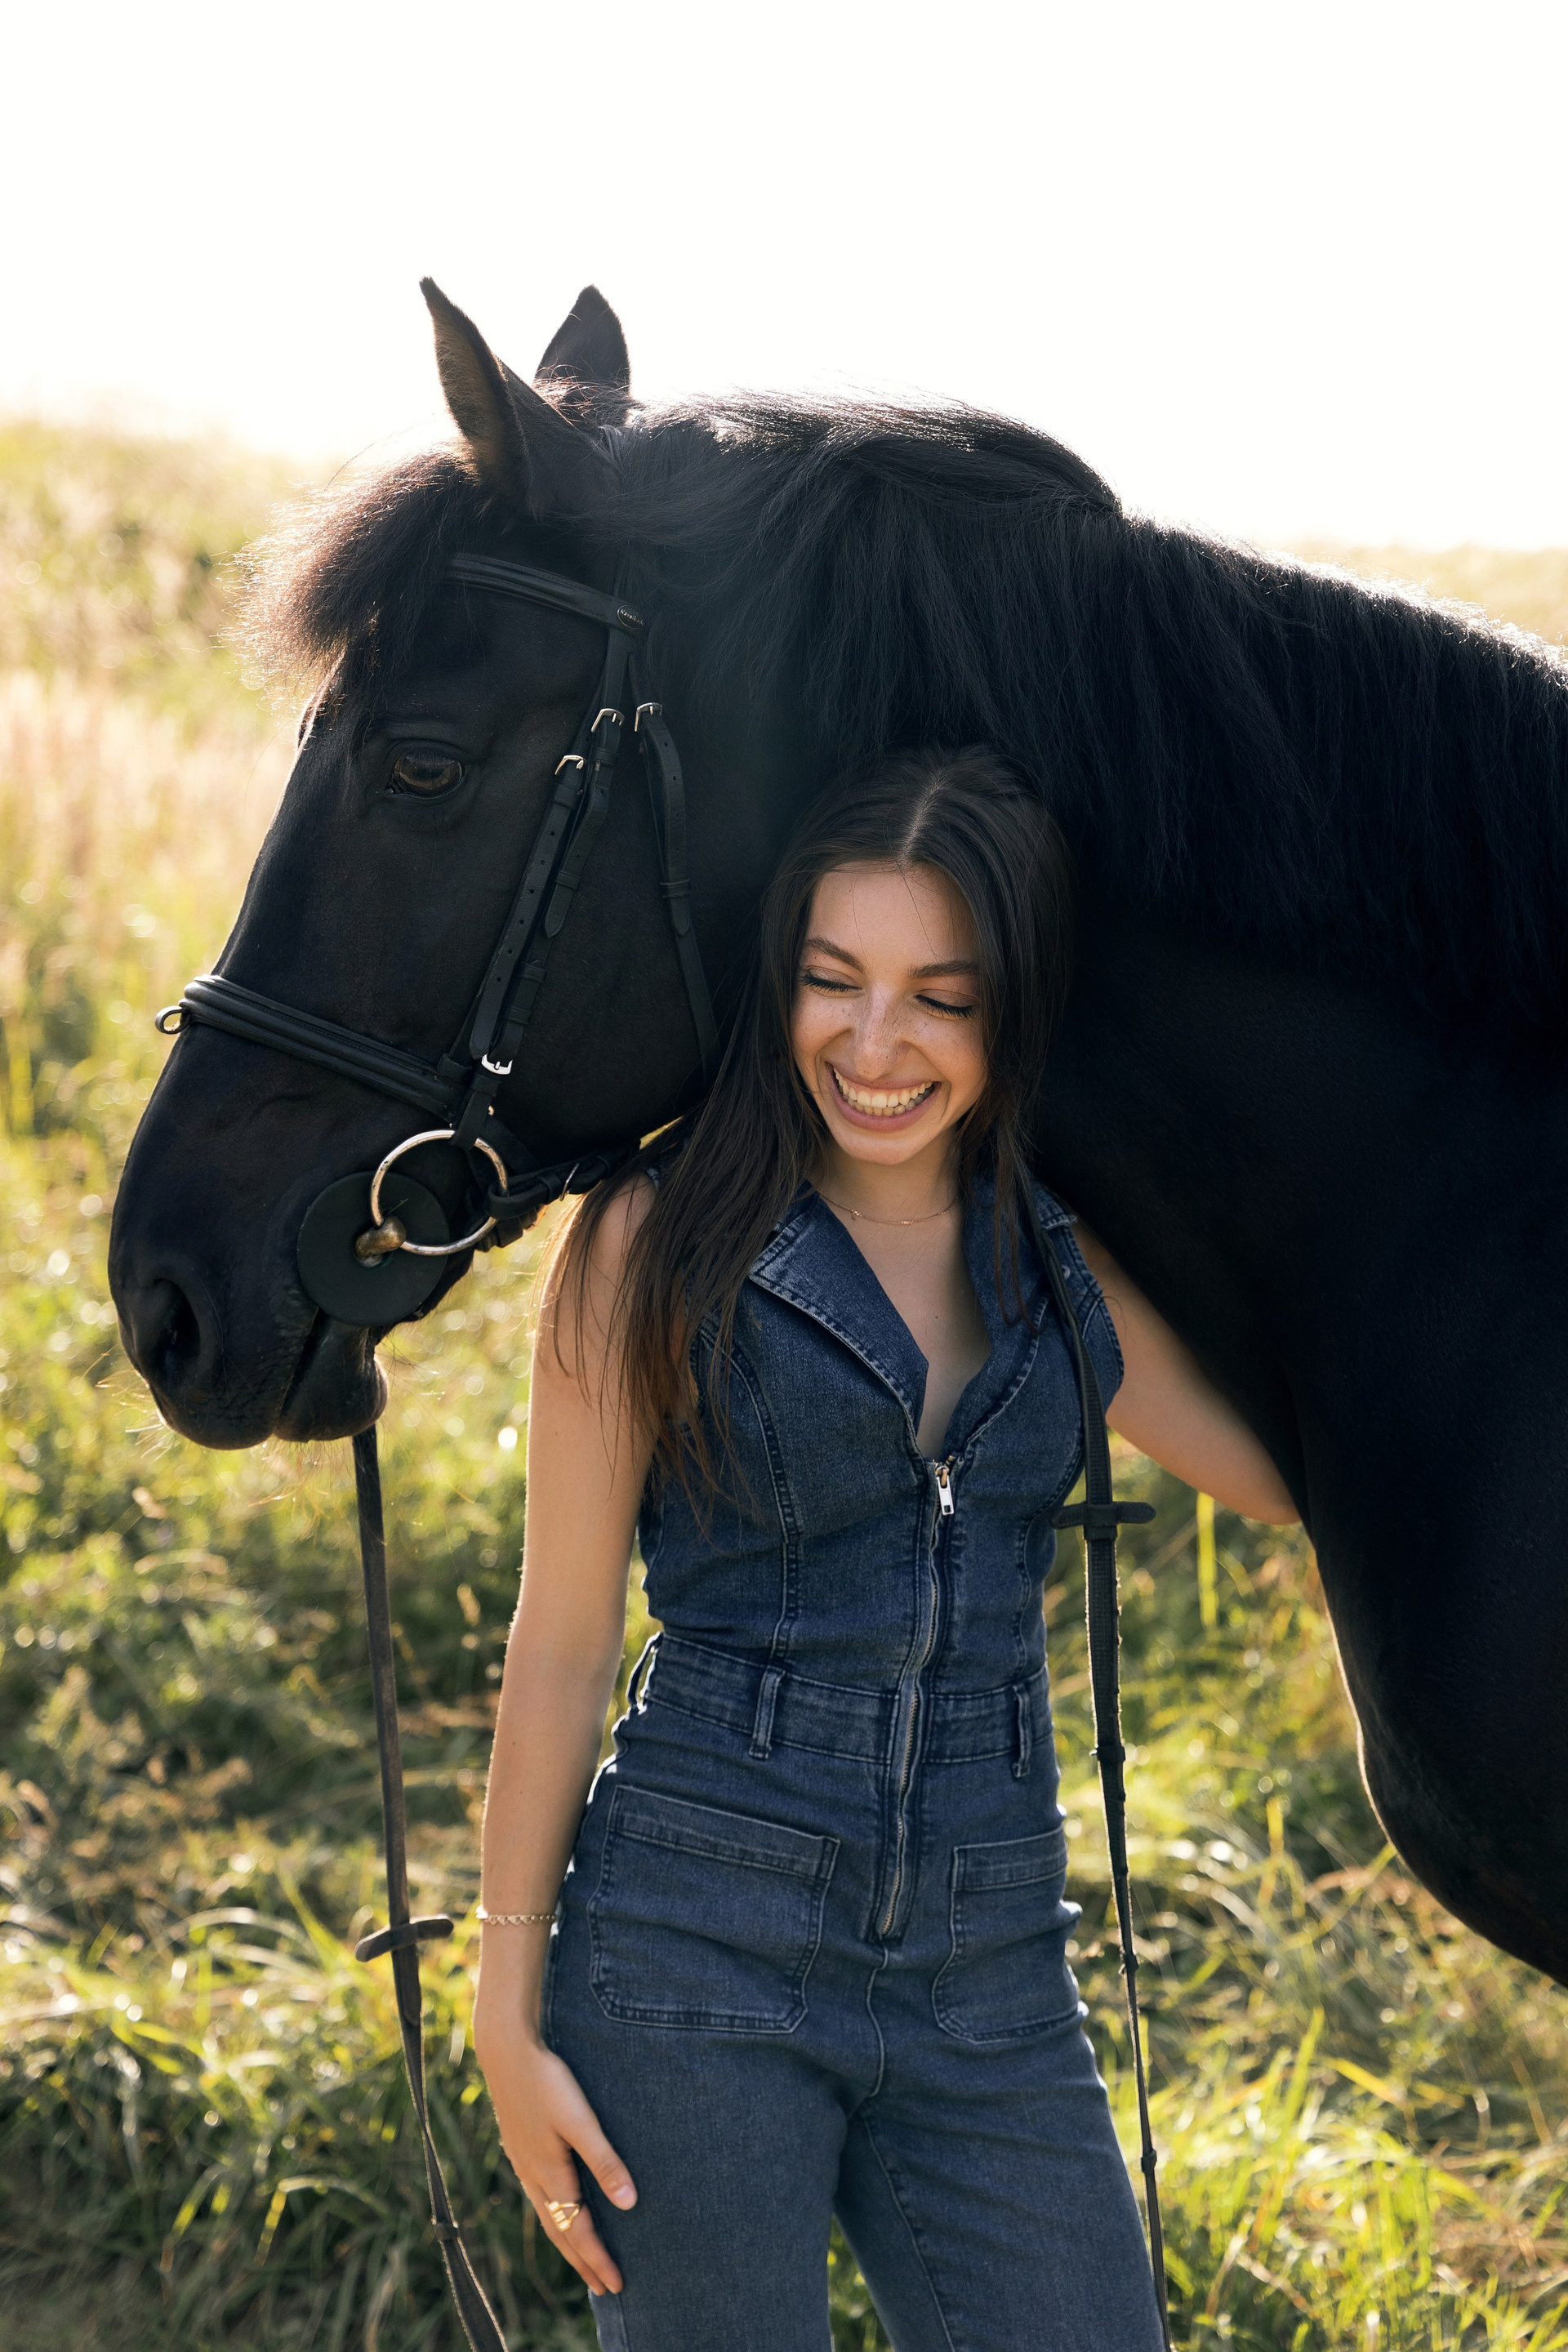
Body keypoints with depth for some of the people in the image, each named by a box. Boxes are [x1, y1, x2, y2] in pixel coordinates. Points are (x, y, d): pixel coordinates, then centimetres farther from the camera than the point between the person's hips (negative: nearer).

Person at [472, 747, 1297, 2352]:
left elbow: (1291, 1469, 14)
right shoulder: (664, 1243, -5)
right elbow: (562, 1639, -3)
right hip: (698, 1954, -4)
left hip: (994, 1970, 4)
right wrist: (509, 2016, -4)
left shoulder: (1064, 1262, 7)